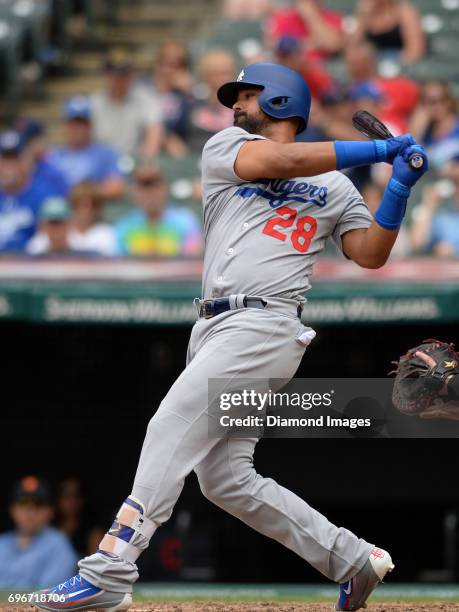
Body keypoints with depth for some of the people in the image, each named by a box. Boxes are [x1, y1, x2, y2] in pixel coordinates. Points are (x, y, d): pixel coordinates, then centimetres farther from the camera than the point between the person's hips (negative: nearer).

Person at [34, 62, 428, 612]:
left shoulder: (335, 188, 14)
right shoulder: (224, 148, 16)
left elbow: (370, 254, 7)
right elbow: (281, 161, -3)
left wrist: (398, 190, -5)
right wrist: (375, 151, -2)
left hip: (265, 326, -5)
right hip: (217, 331, 5)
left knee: (171, 428, -20)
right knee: (226, 480, 2)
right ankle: (353, 560, 11)